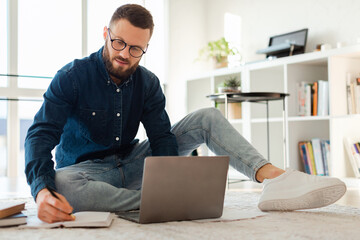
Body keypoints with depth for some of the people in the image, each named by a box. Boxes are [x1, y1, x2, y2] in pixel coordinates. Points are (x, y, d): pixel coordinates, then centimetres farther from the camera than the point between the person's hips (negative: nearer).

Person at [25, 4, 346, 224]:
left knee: (208, 118, -9)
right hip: (87, 169, -4)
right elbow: (40, 135, -23)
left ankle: (276, 179, -30)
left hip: (132, 163, 4)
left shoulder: (147, 83, 0)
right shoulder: (72, 77, -14)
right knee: (62, 184, -44)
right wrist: (41, 190, -44)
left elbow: (161, 137, -5)